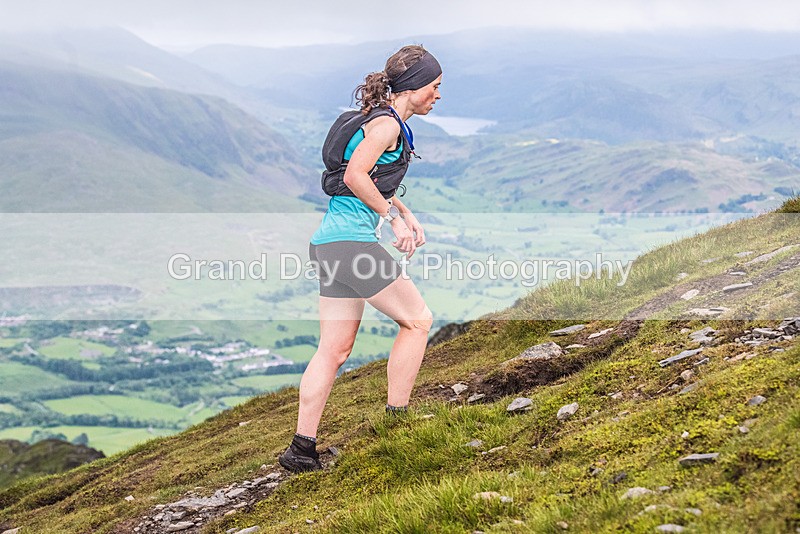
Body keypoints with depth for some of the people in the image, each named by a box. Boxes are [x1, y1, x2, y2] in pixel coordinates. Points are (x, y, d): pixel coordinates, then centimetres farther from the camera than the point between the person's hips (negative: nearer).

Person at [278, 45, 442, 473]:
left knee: (335, 349, 7)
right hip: (351, 240, -10)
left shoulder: (381, 123, 21)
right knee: (417, 319, 1)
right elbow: (355, 176, -21)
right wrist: (394, 218, -14)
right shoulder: (386, 124, -9)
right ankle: (395, 422, 5)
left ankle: (301, 449, 7)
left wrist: (406, 214, 20)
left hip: (330, 242, 10)